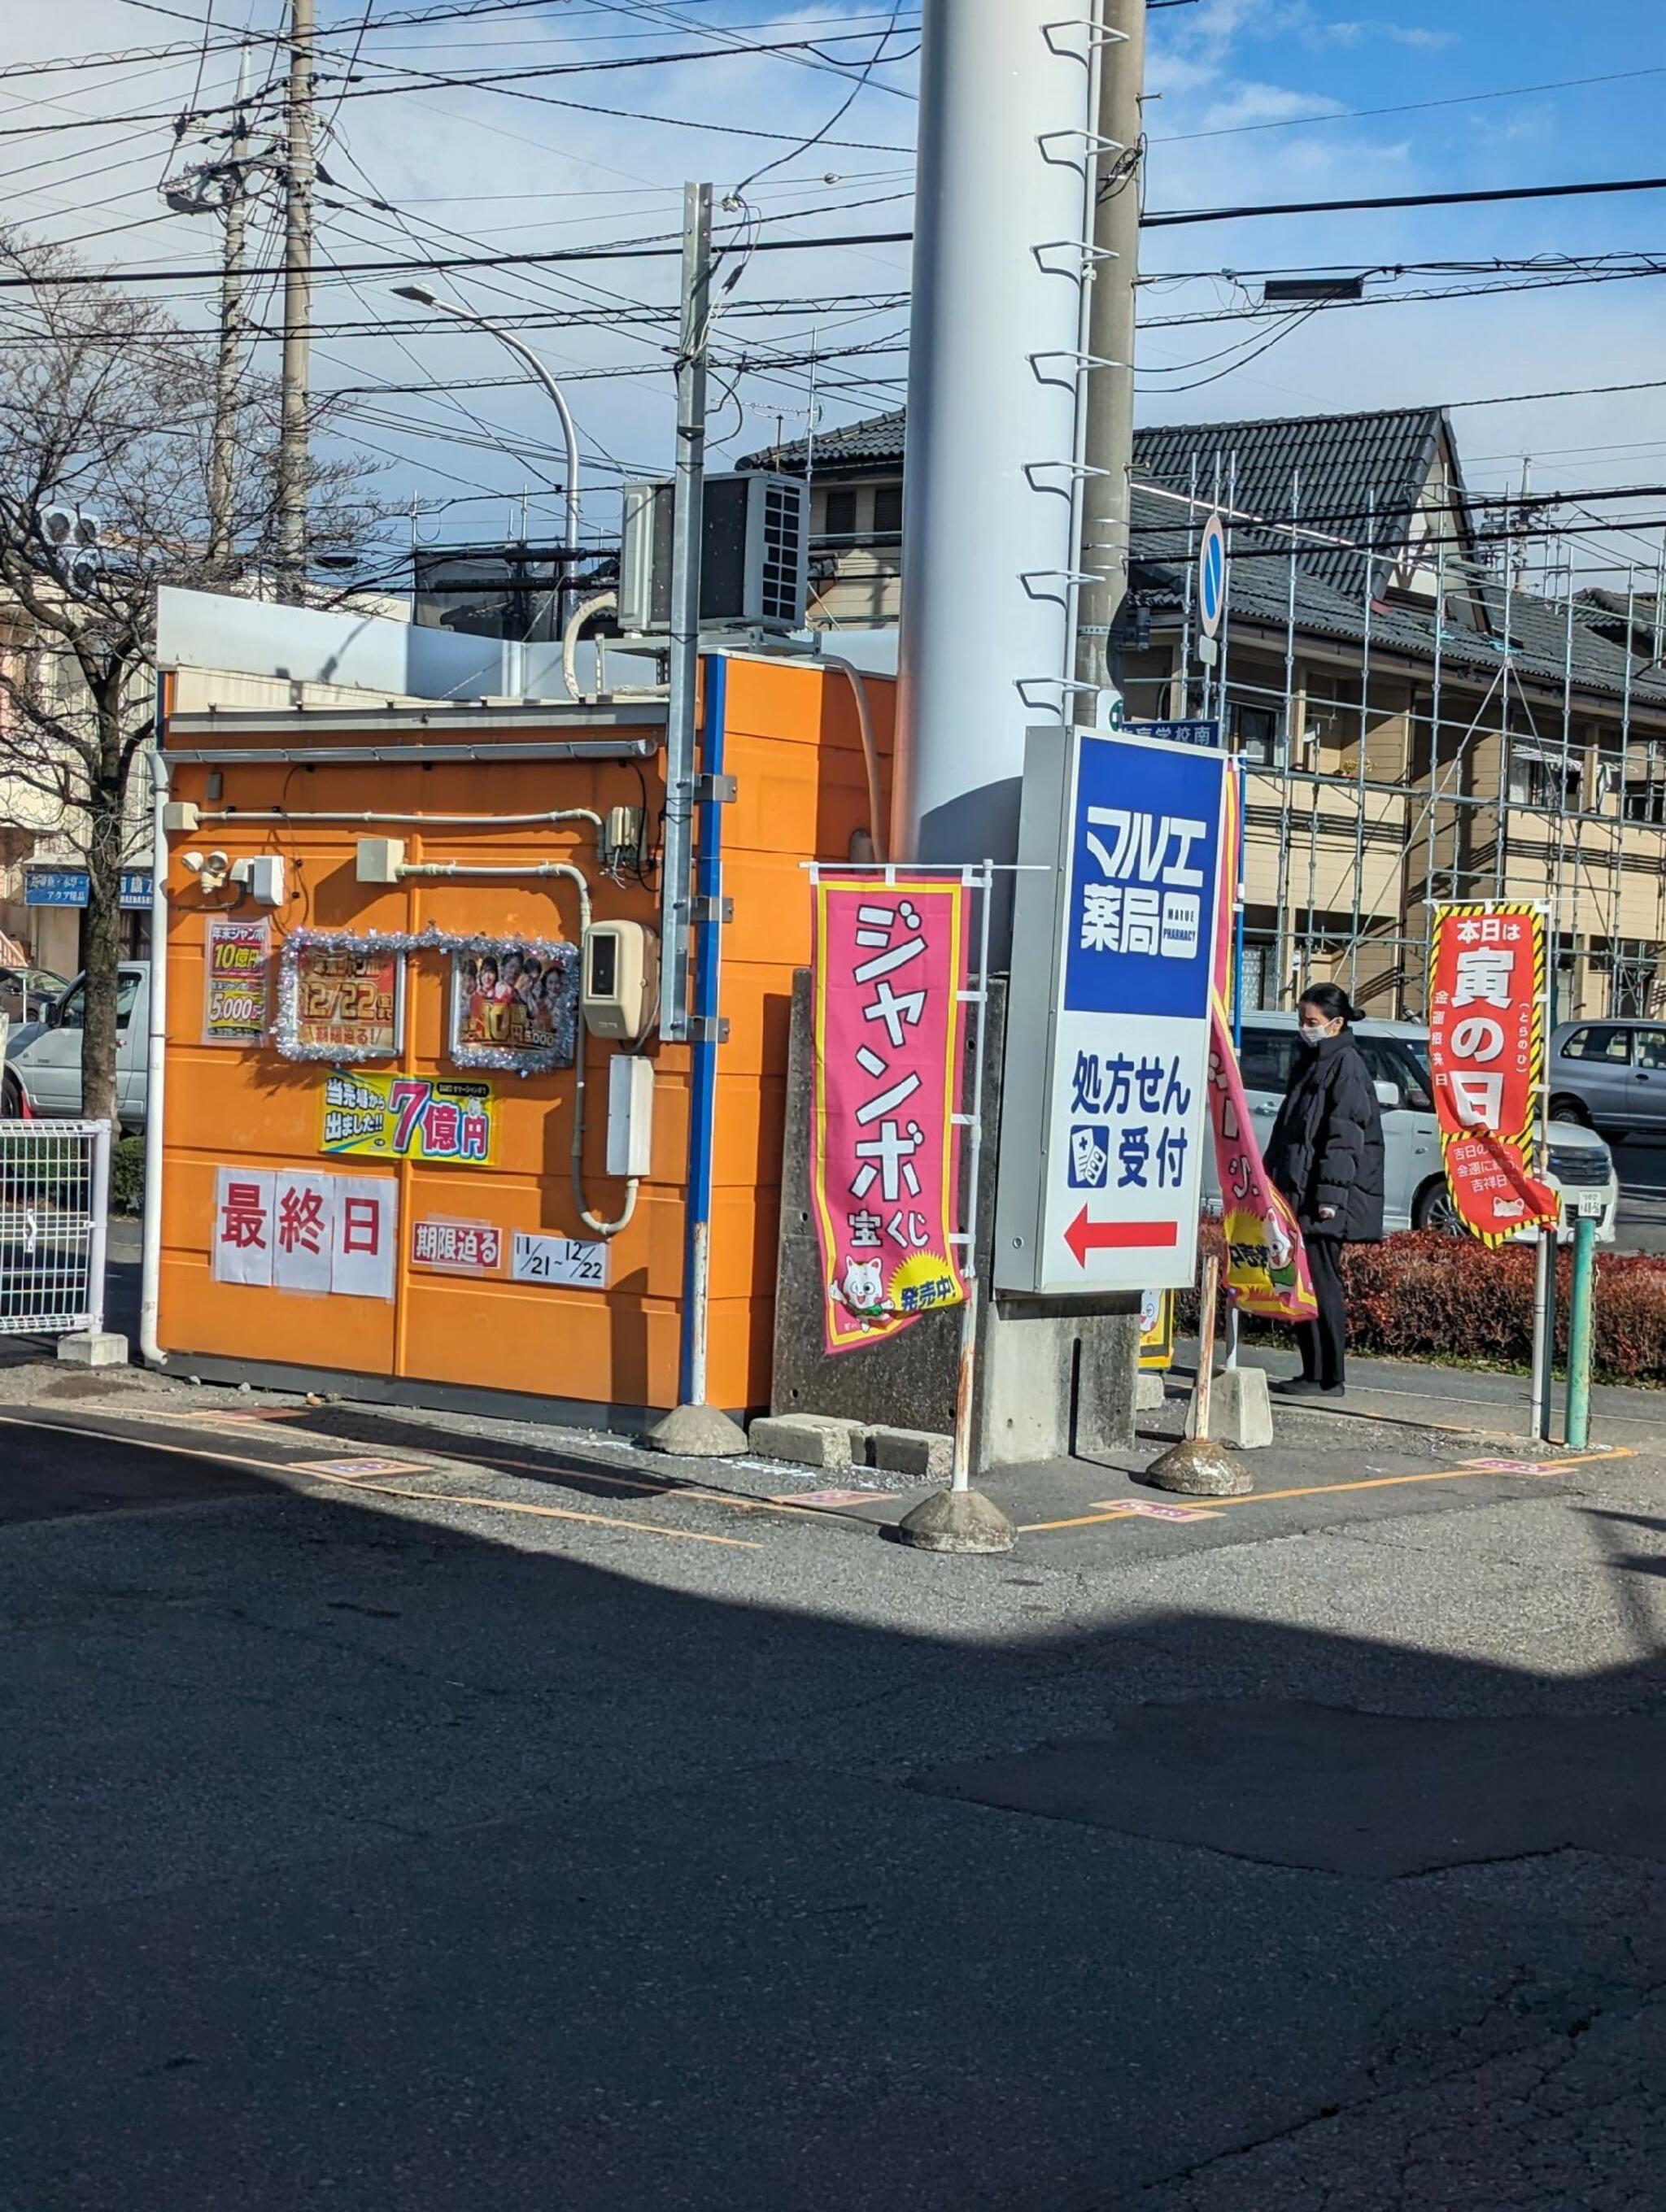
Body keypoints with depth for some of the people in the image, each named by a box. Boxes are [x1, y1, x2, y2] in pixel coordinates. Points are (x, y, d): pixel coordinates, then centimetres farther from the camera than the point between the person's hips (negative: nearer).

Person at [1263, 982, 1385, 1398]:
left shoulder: (1346, 1064, -8)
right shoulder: (1311, 1061, 20)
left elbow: (1345, 1135, -15)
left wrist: (1330, 1194, -20)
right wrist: (1279, 1183, 20)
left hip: (1323, 1201, -9)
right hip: (1298, 1192, 9)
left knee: (1320, 1281, -10)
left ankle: (1327, 1378, -8)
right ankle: (1315, 1373, 13)